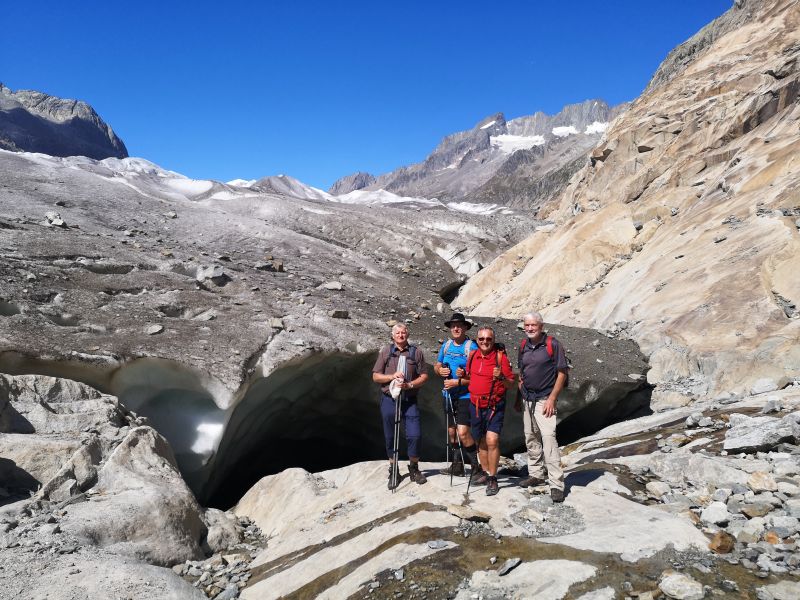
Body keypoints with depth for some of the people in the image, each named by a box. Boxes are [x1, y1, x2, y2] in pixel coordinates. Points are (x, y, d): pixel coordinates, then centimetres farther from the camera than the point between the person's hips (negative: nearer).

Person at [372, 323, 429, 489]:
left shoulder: (416, 352, 4)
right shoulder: (385, 352, 6)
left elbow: (424, 376, 2)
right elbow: (375, 376, 4)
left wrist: (409, 384, -14)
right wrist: (392, 376, -13)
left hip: (409, 400, 0)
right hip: (389, 400, 1)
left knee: (415, 435, -4)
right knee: (391, 437, 8)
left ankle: (414, 468, 17)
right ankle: (393, 471, 23)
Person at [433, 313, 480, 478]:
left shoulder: (471, 346, -10)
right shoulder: (446, 345, 10)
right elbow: (436, 366, 18)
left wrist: (459, 381, -24)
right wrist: (440, 370, -5)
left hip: (465, 395, -7)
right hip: (448, 395, 7)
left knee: (463, 432, -14)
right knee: (451, 432, 14)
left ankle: (478, 466, 1)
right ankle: (457, 466, 26)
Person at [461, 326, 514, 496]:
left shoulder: (500, 356, -9)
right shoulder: (473, 356, 6)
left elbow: (511, 384, -7)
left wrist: (501, 377, -26)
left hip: (494, 406, -5)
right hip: (476, 405, 5)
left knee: (492, 440, -14)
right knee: (481, 441, 14)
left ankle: (493, 479, -3)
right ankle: (486, 473, 29)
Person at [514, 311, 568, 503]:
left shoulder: (553, 344, -10)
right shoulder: (524, 346, 8)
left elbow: (562, 373, -11)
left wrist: (552, 399, -16)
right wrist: (518, 398, 14)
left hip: (544, 400, -7)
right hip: (527, 400, 7)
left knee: (548, 437, -15)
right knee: (530, 438, 13)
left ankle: (556, 484, -11)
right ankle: (536, 474, 27)